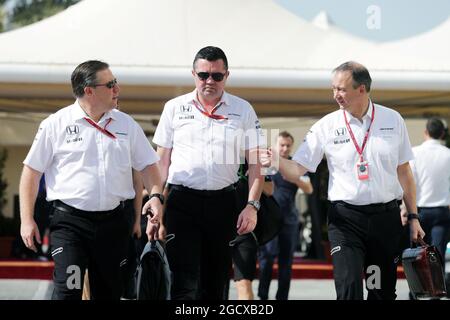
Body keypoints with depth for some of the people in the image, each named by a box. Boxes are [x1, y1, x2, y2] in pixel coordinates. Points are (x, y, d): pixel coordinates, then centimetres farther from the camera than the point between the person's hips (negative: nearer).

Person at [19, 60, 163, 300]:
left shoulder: (126, 124, 9)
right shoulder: (56, 124, -1)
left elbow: (147, 165, 16)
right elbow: (31, 172, 2)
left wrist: (155, 195, -3)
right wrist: (27, 220, -3)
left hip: (115, 220, 4)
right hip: (70, 221, -4)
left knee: (109, 292, 10)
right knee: (68, 290, -17)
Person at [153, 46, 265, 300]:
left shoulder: (243, 110, 7)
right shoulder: (175, 108, 7)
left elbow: (256, 163, 5)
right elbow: (162, 161, 9)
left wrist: (252, 205, -5)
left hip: (223, 201, 2)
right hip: (182, 200, -2)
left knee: (215, 283, 9)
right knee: (185, 283, -12)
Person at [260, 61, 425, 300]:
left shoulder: (393, 120, 4)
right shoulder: (326, 126, -1)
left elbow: (404, 172, 11)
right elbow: (297, 170, -4)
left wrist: (413, 217, 9)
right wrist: (277, 161, -26)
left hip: (387, 216, 2)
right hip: (345, 218, -2)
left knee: (383, 291, 7)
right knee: (348, 288, -14)